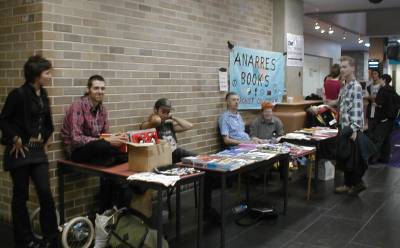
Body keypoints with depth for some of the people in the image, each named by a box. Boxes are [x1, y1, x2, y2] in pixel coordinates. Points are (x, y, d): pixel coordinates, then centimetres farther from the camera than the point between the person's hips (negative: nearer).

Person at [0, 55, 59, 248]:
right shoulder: (18, 94, -14)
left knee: (45, 193, 0)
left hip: (38, 151, 6)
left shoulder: (43, 95, 8)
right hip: (21, 151, -6)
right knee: (21, 195, 6)